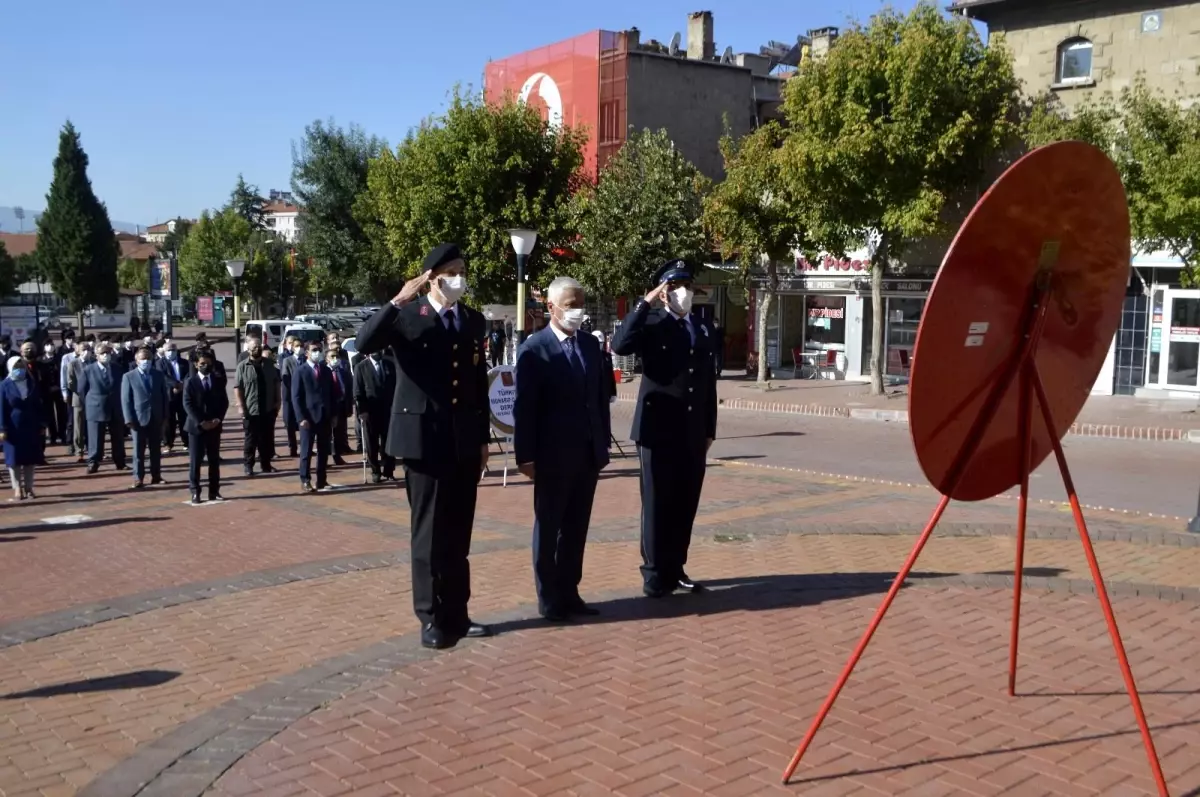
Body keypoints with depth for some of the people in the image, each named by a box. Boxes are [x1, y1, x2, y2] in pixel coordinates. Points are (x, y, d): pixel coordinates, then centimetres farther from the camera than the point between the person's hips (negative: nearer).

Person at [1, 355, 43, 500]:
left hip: (31, 426, 3)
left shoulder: (32, 384, 4)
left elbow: (38, 406, 6)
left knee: (30, 458, 5)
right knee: (14, 458, 3)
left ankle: (28, 488, 12)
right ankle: (17, 489, 6)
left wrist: (40, 425, 3)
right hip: (13, 427, -3)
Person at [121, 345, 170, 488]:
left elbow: (165, 397, 9)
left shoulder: (159, 375, 8)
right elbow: (126, 400, -3)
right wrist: (129, 419, -11)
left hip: (156, 419, 3)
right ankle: (138, 478, 7)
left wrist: (165, 416, 2)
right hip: (139, 419, -3)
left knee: (156, 450, 9)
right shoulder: (129, 377, 0)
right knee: (138, 451, 1)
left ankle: (156, 476, 17)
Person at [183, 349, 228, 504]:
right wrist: (200, 422, -16)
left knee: (214, 460, 6)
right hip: (196, 426, -3)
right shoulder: (190, 382, -1)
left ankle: (214, 491, 12)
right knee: (195, 461, -2)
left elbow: (224, 402, 7)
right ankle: (195, 492, 2)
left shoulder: (218, 381, 9)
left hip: (214, 426, 3)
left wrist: (218, 419, -9)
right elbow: (187, 404, -8)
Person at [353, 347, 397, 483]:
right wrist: (362, 411, -11)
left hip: (388, 410, 2)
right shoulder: (361, 367, 0)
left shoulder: (390, 364, 7)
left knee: (388, 443, 3)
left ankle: (388, 471, 10)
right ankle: (376, 472, 14)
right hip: (369, 411, -1)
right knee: (371, 446, 5)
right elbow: (358, 393, -3)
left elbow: (396, 386, 8)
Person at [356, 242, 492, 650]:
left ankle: (457, 613, 20)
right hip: (425, 438, -4)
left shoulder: (474, 321, 10)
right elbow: (363, 343, -21)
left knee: (459, 534, 10)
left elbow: (480, 383, 12)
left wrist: (483, 438, 10)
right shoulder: (407, 317, -5)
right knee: (429, 532, 2)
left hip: (465, 442, 5)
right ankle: (432, 617, 12)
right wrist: (397, 302, -28)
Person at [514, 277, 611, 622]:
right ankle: (549, 598, 18)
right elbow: (524, 408, -11)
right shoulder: (534, 349, -9)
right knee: (549, 528, 8)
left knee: (577, 528, 11)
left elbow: (601, 397, 13)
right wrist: (526, 456, -13)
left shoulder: (591, 344, 9)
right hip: (553, 455, -5)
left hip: (588, 453, 6)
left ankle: (569, 592, 22)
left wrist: (603, 444, 10)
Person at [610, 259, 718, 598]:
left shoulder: (703, 328, 13)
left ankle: (675, 569, 22)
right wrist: (644, 304, -20)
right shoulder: (650, 323, -2)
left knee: (685, 504, 10)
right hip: (658, 429, -5)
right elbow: (620, 346, -23)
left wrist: (709, 429, 11)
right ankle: (655, 573, 11)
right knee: (657, 504, 2)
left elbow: (709, 382, 14)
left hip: (693, 433, 5)